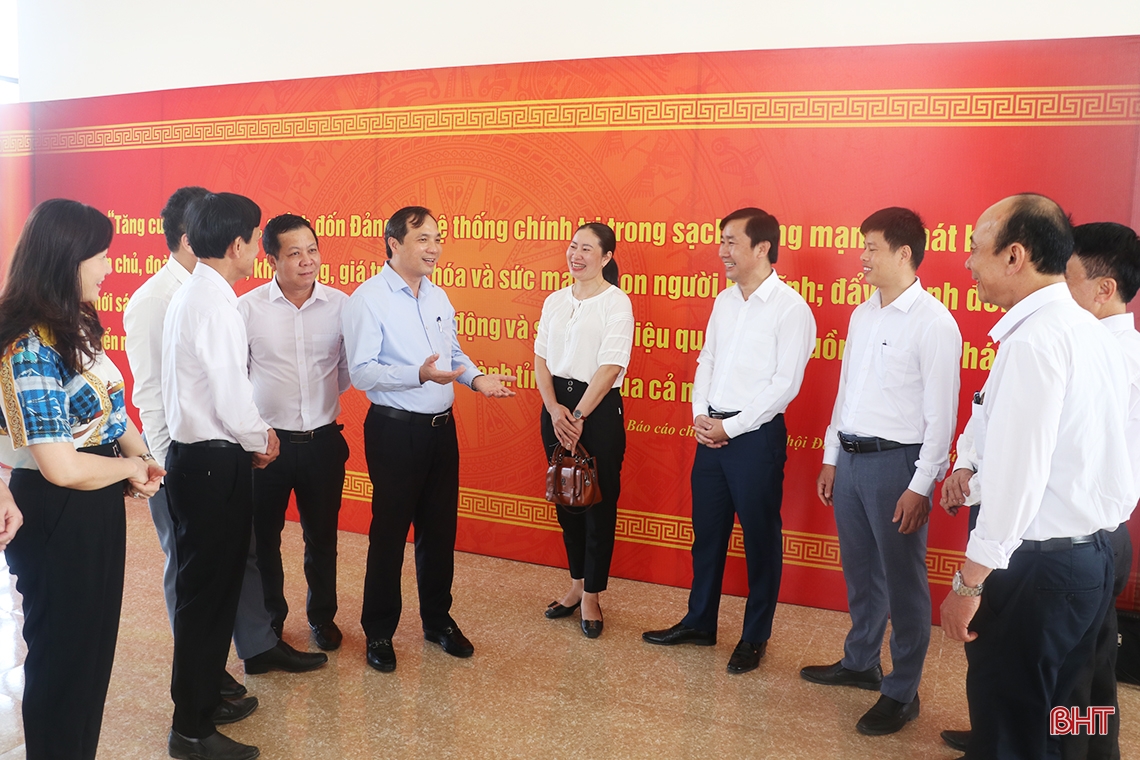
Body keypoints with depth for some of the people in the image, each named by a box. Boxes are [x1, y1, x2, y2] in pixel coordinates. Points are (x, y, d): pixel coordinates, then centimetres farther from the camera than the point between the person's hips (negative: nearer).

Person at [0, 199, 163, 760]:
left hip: (94, 511, 9)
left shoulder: (73, 329, 3)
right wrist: (131, 466, -11)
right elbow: (62, 467, -29)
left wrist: (141, 459, -3)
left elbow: (106, 406, 13)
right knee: (63, 655, 12)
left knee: (92, 648, 23)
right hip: (58, 518, -9)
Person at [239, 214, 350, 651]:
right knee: (263, 537, 14)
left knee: (322, 536, 14)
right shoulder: (247, 308, -8)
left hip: (323, 439, 1)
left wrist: (323, 395, 5)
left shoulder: (340, 305, -4)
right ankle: (269, 617, 36)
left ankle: (322, 615, 35)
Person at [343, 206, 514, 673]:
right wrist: (420, 375, -31)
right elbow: (361, 372, -18)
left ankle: (438, 620, 32)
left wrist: (475, 378, -1)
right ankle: (378, 632, 22)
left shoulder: (439, 298, 11)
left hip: (441, 427, 7)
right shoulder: (368, 299, -11)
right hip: (395, 429, -6)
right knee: (389, 532, 4)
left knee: (440, 528, 15)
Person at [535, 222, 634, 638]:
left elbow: (610, 366, -16)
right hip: (556, 405, 6)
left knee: (598, 501, 4)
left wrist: (577, 416, -17)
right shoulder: (555, 301, 9)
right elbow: (541, 358, 5)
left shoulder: (616, 302, -9)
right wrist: (554, 409, -9)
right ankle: (577, 584, 30)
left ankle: (591, 596, 18)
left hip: (599, 408, -5)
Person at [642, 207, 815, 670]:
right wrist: (700, 415, 0)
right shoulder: (724, 301, 11)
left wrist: (731, 427, -15)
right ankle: (699, 623, 31)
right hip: (711, 433, 7)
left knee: (760, 537, 7)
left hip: (757, 436, -7)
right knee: (707, 531, 15)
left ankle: (755, 638, 23)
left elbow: (785, 384, -16)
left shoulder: (790, 308, -11)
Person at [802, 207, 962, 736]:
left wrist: (920, 487, -17)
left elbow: (941, 414, -15)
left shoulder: (933, 323, -13)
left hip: (896, 461, -7)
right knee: (859, 571, 19)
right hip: (850, 457, 7)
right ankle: (859, 663, 37)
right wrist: (831, 457, 15)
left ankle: (902, 692, 20)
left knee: (902, 580, 5)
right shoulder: (862, 315, 11)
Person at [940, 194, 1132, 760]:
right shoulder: (1092, 332, 9)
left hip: (1036, 562, -9)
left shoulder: (1034, 341, -20)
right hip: (1092, 555, 9)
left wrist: (969, 584, -16)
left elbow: (1017, 475, -23)